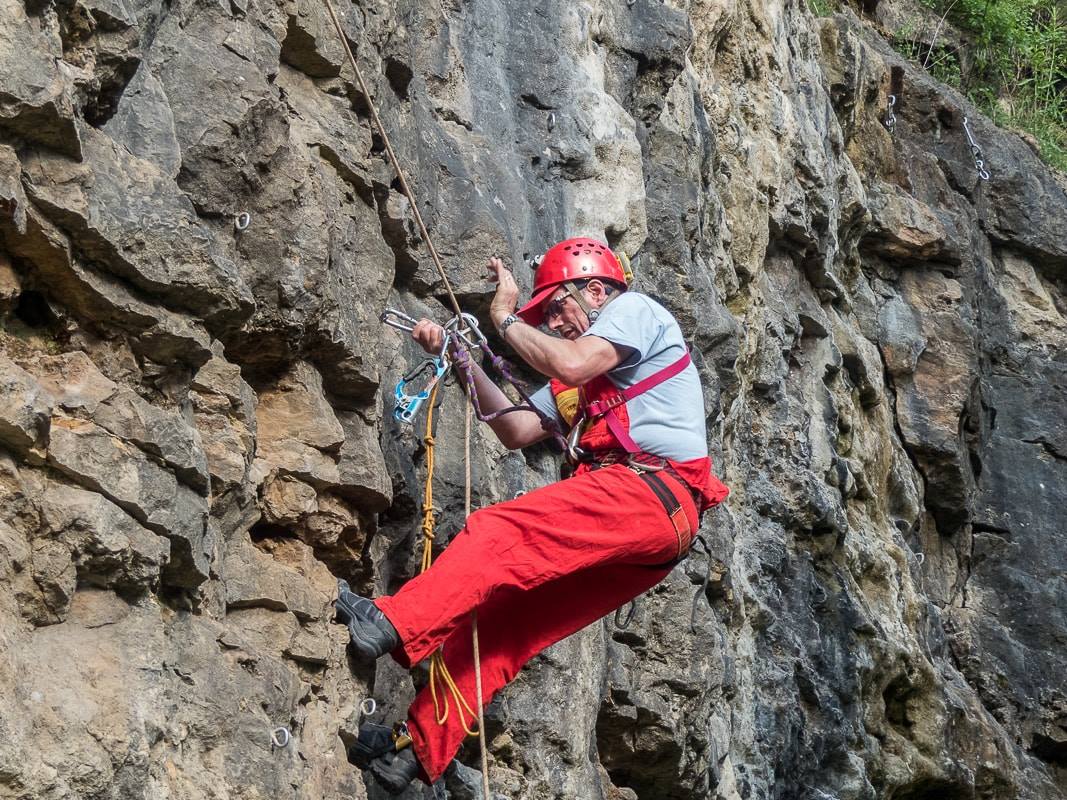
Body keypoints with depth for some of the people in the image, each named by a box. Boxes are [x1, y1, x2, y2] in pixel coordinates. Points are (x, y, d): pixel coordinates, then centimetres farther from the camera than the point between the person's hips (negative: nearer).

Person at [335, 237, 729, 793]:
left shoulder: (634, 309, 7)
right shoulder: (583, 369, 34)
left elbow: (570, 363, -13)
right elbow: (517, 431, 24)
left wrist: (506, 318, 2)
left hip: (653, 491, -9)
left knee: (500, 532, -25)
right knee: (500, 621, 0)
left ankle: (390, 627, -39)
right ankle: (418, 749, -4)